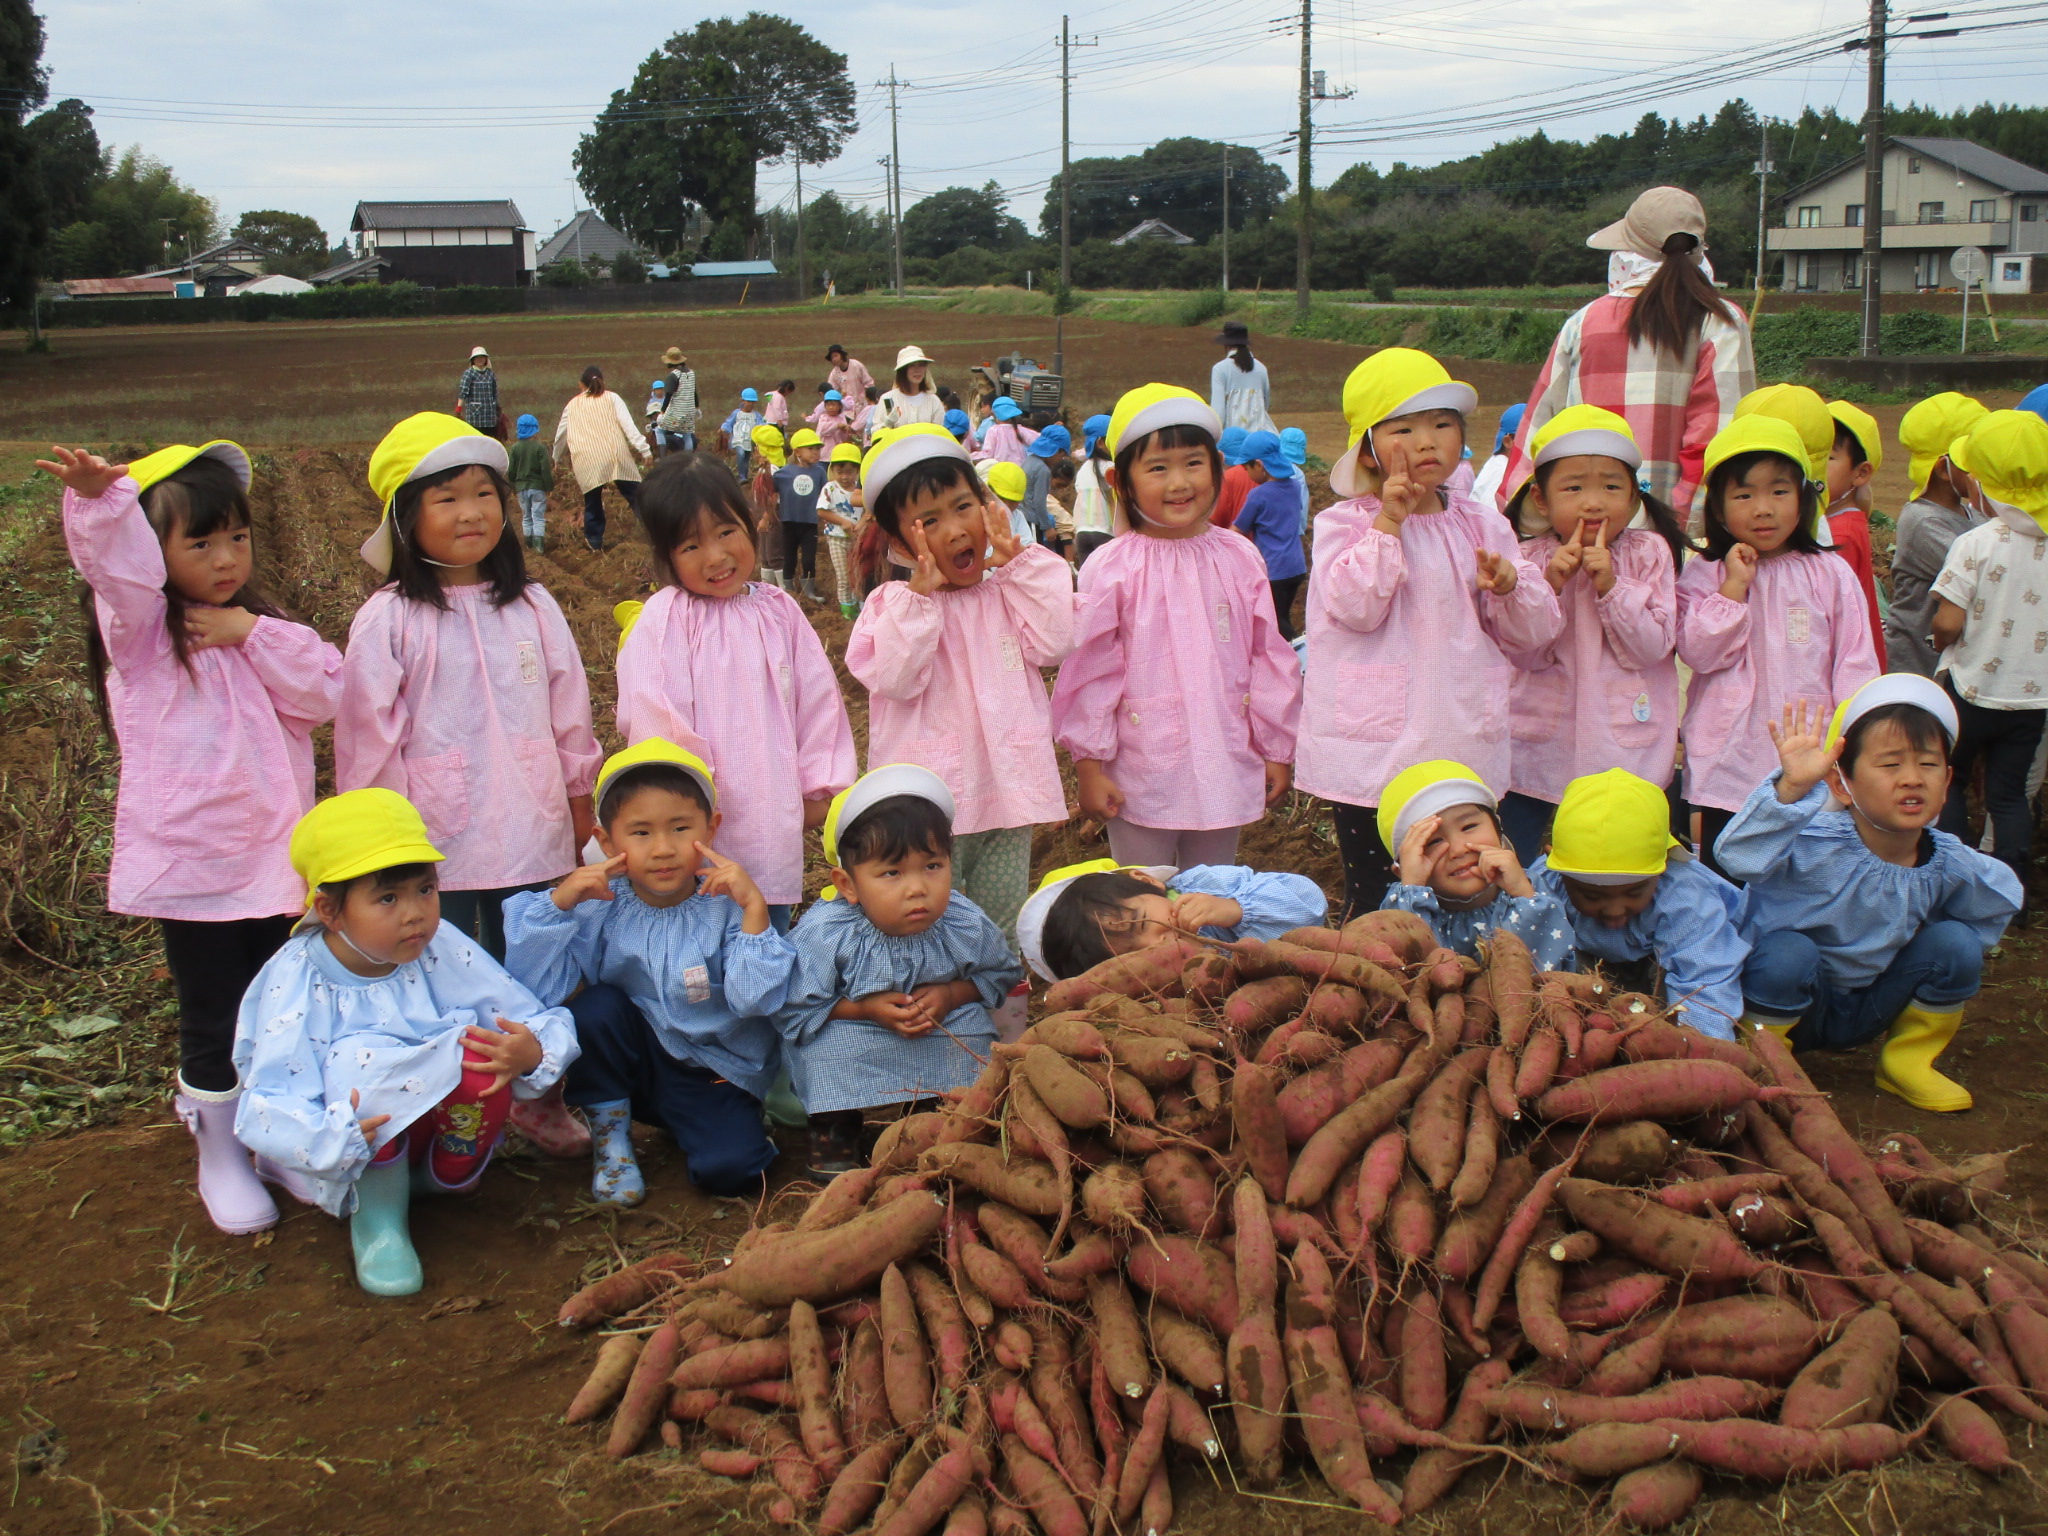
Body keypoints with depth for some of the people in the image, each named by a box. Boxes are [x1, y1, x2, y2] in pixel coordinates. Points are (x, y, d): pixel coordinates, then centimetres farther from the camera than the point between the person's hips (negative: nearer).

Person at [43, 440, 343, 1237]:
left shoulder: (262, 629, 10)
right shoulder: (141, 631, -6)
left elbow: (325, 693, -4)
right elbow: (118, 566, -28)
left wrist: (255, 637, -16)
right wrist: (98, 498, -48)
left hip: (275, 856, 5)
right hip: (191, 863, -5)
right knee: (214, 1022, 3)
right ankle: (219, 1158, 21)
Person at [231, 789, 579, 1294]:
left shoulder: (442, 949, -11)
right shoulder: (298, 982, -19)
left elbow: (543, 1024, -13)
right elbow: (268, 1110, -28)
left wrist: (534, 1051, -36)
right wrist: (331, 1137, -47)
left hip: (437, 1124, 3)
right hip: (359, 1158, -2)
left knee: (481, 1056, -27)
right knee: (362, 1062, -33)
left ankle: (453, 1175, 1)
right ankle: (377, 1208, -11)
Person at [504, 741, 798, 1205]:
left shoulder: (725, 906, -16)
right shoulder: (602, 907, -11)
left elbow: (755, 1000, -28)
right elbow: (540, 988, -20)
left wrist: (754, 907, -36)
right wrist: (558, 901, -28)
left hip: (717, 1074, -3)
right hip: (634, 1063, 3)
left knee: (728, 1169, -28)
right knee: (596, 1007, -25)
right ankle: (610, 1135, -2)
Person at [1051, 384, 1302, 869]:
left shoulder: (1239, 558, 0)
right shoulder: (1111, 569, -10)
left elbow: (1269, 659, 6)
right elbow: (1089, 671, -6)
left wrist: (1277, 751, 9)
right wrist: (1089, 765, -6)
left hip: (1224, 770, 3)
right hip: (1140, 776, -3)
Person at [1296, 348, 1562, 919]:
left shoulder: (1482, 526, 9)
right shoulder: (1344, 523, -2)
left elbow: (1536, 629, 9)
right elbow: (1355, 608, -17)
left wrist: (1509, 585, -12)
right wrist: (1388, 523, -18)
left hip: (1463, 752, 4)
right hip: (1373, 756, -4)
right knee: (1373, 902, 4)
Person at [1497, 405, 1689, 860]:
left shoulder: (1650, 554, -3)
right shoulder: (1529, 558, -1)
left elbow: (1652, 647, -10)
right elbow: (1521, 653, -8)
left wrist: (1610, 586, -20)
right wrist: (1551, 583, -19)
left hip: (1624, 749, -1)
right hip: (1539, 743, 1)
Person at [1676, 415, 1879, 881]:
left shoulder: (1831, 574, 2)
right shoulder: (1703, 576, 1)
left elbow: (1855, 663, 2)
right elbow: (1700, 652, -11)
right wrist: (1735, 585, -13)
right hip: (1730, 763, 0)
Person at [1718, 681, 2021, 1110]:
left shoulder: (1948, 864, -12)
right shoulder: (1818, 845, -29)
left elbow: (2003, 897, 11)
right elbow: (1739, 854, -50)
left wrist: (1953, 958, -1)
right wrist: (1791, 788, -62)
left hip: (1868, 1011, 5)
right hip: (1788, 1004, -4)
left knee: (1957, 943, -13)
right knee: (1787, 952, -35)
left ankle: (1907, 1062, 9)